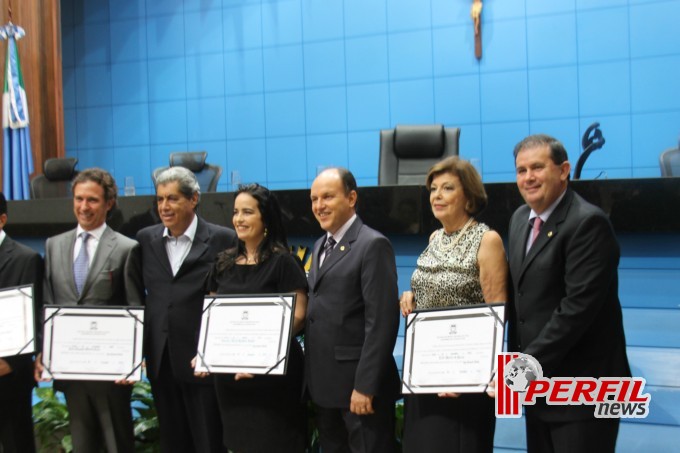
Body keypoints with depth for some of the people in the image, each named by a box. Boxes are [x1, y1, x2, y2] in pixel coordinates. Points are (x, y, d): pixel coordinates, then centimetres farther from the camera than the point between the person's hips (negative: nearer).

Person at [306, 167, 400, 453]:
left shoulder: (373, 245, -13)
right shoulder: (320, 246, 15)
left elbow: (381, 321, -18)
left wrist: (365, 386, -21)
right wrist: (310, 375, 10)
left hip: (358, 384, -8)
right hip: (323, 382, 8)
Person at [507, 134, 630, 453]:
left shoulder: (588, 222, -16)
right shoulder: (520, 218, 10)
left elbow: (578, 306, -23)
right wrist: (517, 360, 5)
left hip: (581, 388, -7)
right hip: (538, 383, 8)